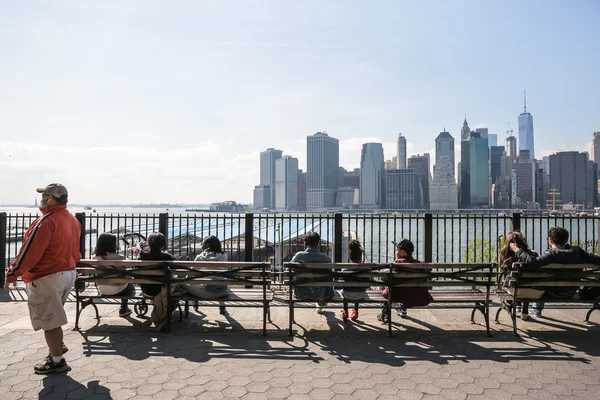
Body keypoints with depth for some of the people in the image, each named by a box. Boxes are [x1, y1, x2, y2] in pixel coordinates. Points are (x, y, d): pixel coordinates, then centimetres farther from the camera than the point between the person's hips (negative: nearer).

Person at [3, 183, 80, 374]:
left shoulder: (46, 221, -21)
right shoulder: (73, 220, 7)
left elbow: (29, 251, -19)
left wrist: (12, 274, -9)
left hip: (47, 277, -9)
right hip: (68, 273, 9)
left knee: (48, 319, 2)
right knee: (53, 315, 25)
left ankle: (57, 361, 11)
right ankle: (58, 346, 36)